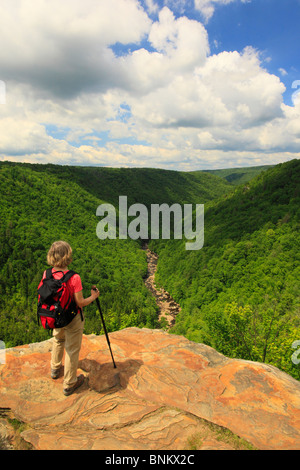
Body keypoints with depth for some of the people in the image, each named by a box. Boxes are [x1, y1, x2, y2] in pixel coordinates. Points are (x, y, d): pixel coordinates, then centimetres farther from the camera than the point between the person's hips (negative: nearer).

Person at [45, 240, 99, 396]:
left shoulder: (47, 274, -14)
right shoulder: (74, 278, -29)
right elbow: (80, 303, -21)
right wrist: (93, 296, -4)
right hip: (72, 319, -5)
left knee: (58, 340, 32)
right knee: (72, 350, 13)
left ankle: (55, 369, 54)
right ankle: (69, 384, 30)